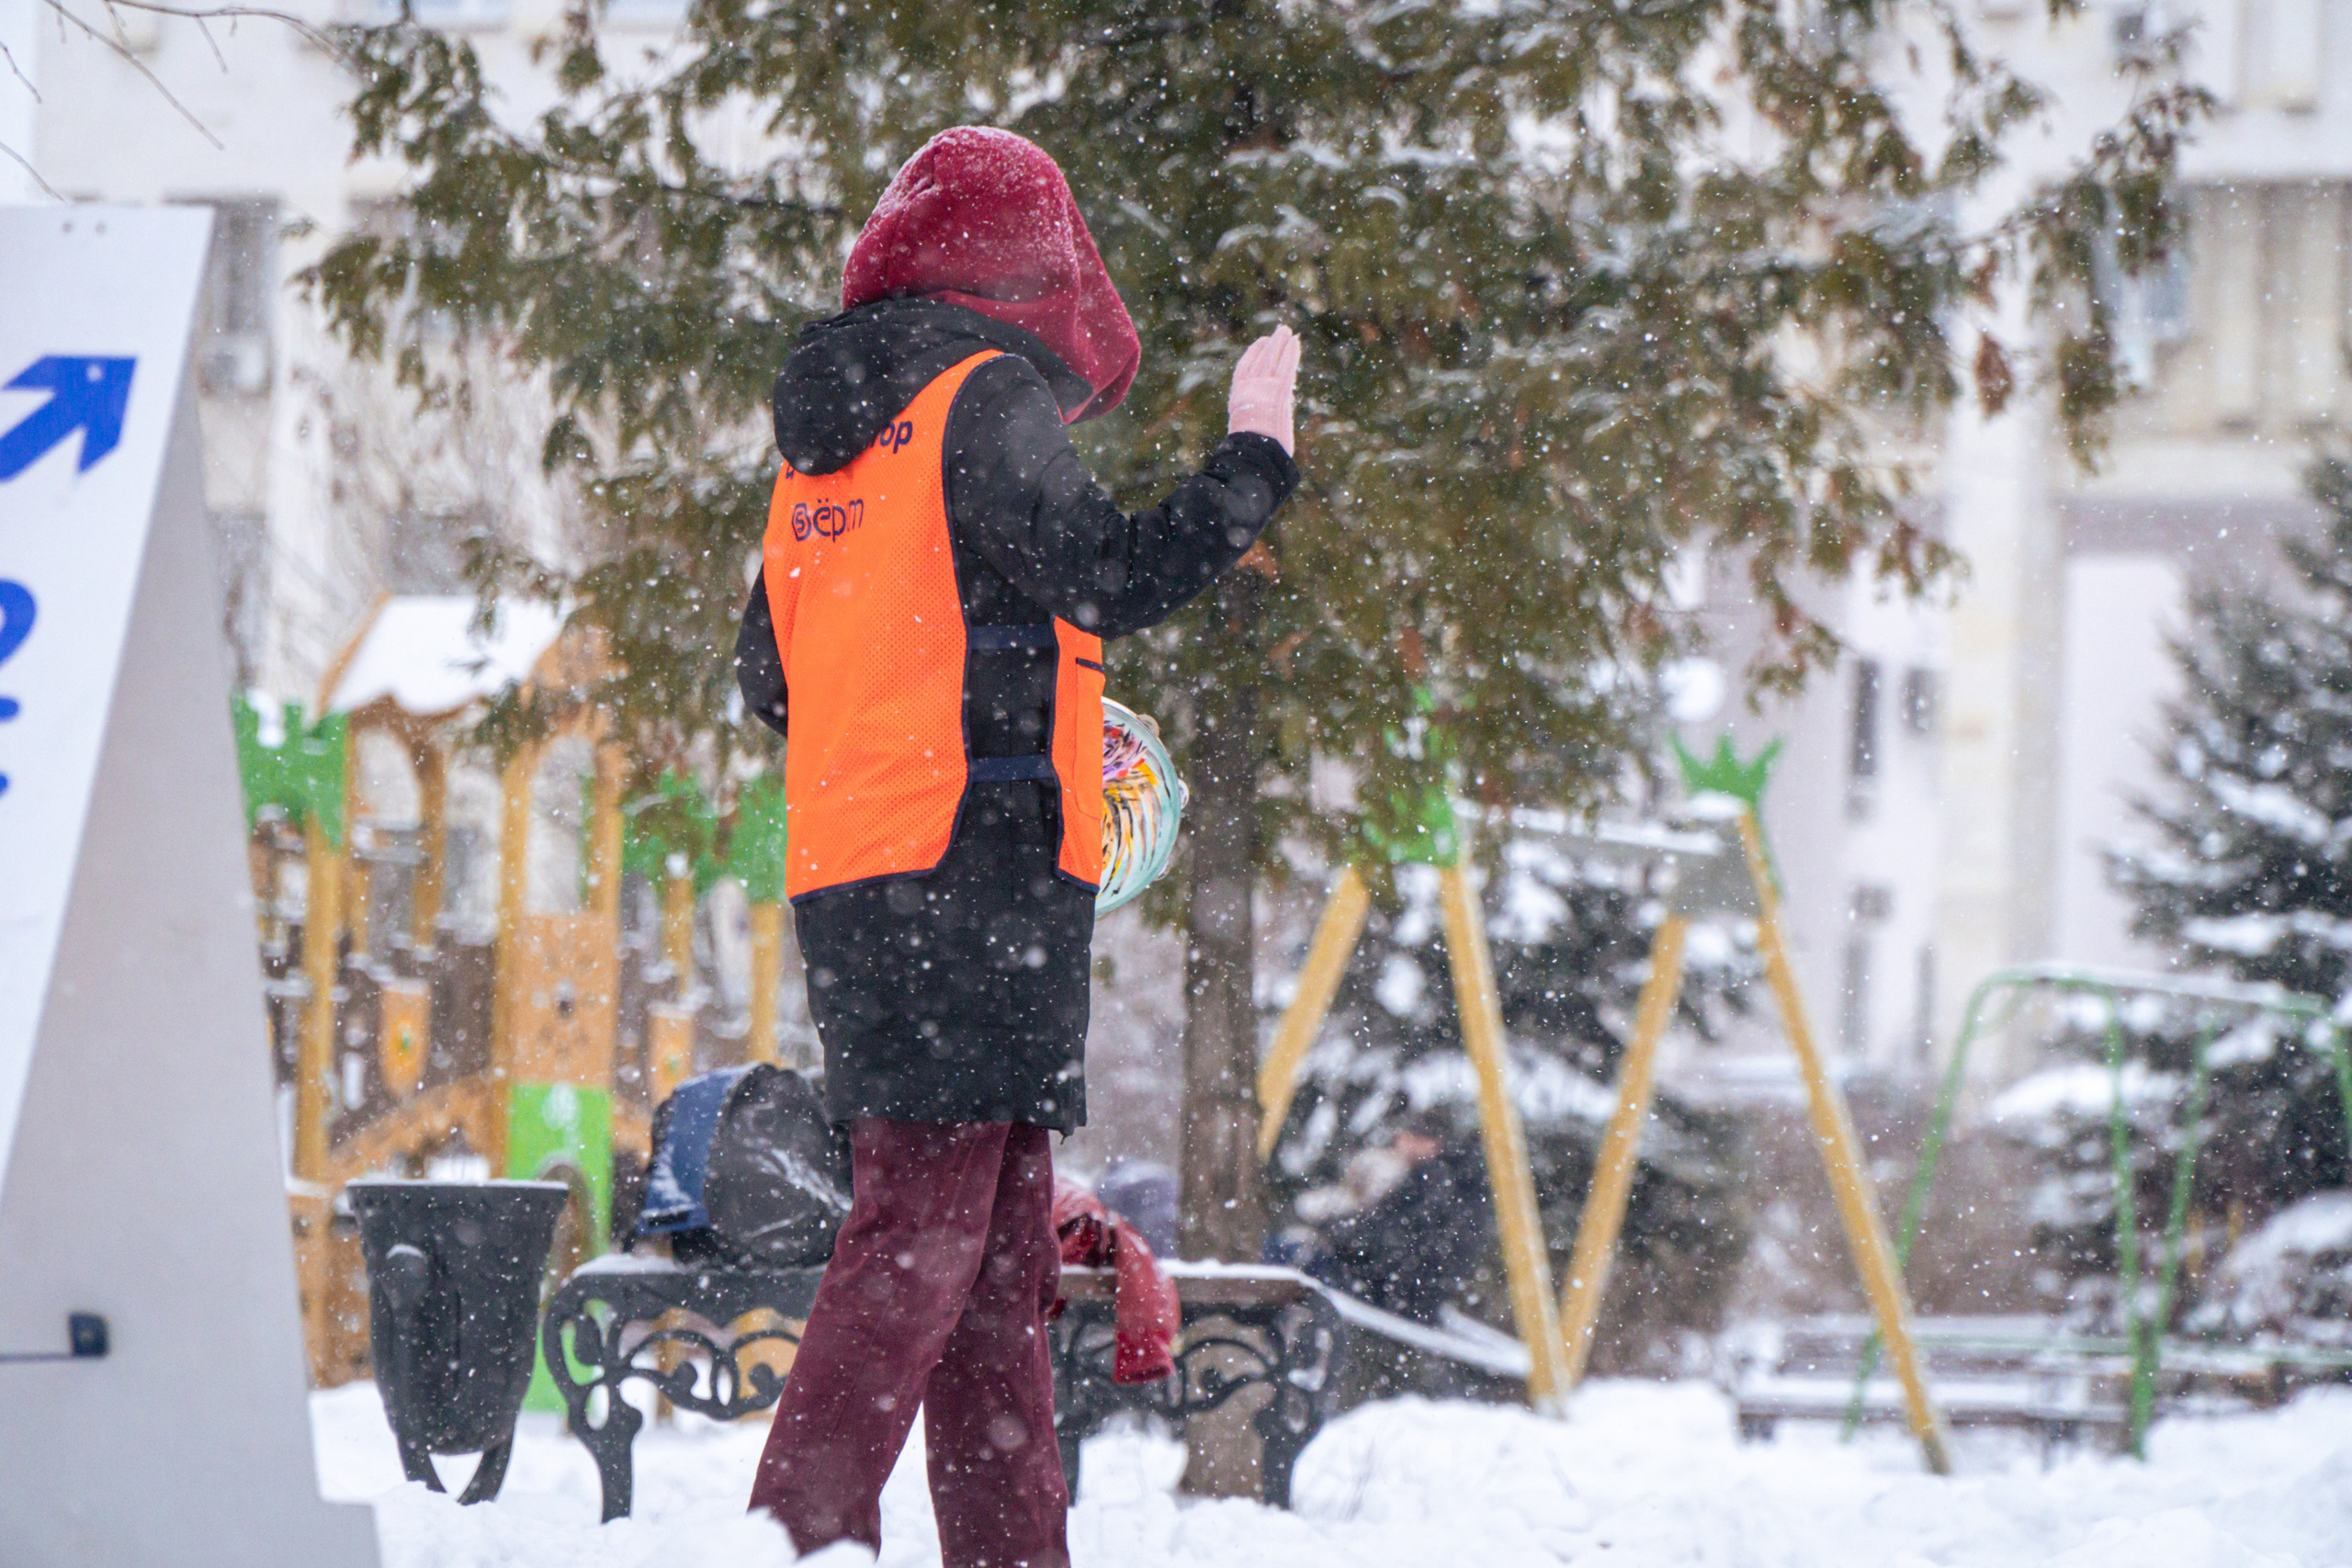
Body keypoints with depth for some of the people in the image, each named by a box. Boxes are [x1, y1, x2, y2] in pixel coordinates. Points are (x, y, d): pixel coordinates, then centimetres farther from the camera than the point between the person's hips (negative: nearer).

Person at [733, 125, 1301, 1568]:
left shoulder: (824, 445, 19)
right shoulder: (990, 396, -6)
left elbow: (771, 678, 22)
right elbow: (1117, 580, -14)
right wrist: (1255, 456, 0)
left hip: (851, 876, 9)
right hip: (978, 869, -9)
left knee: (1002, 1245, 11)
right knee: (926, 1227, -12)